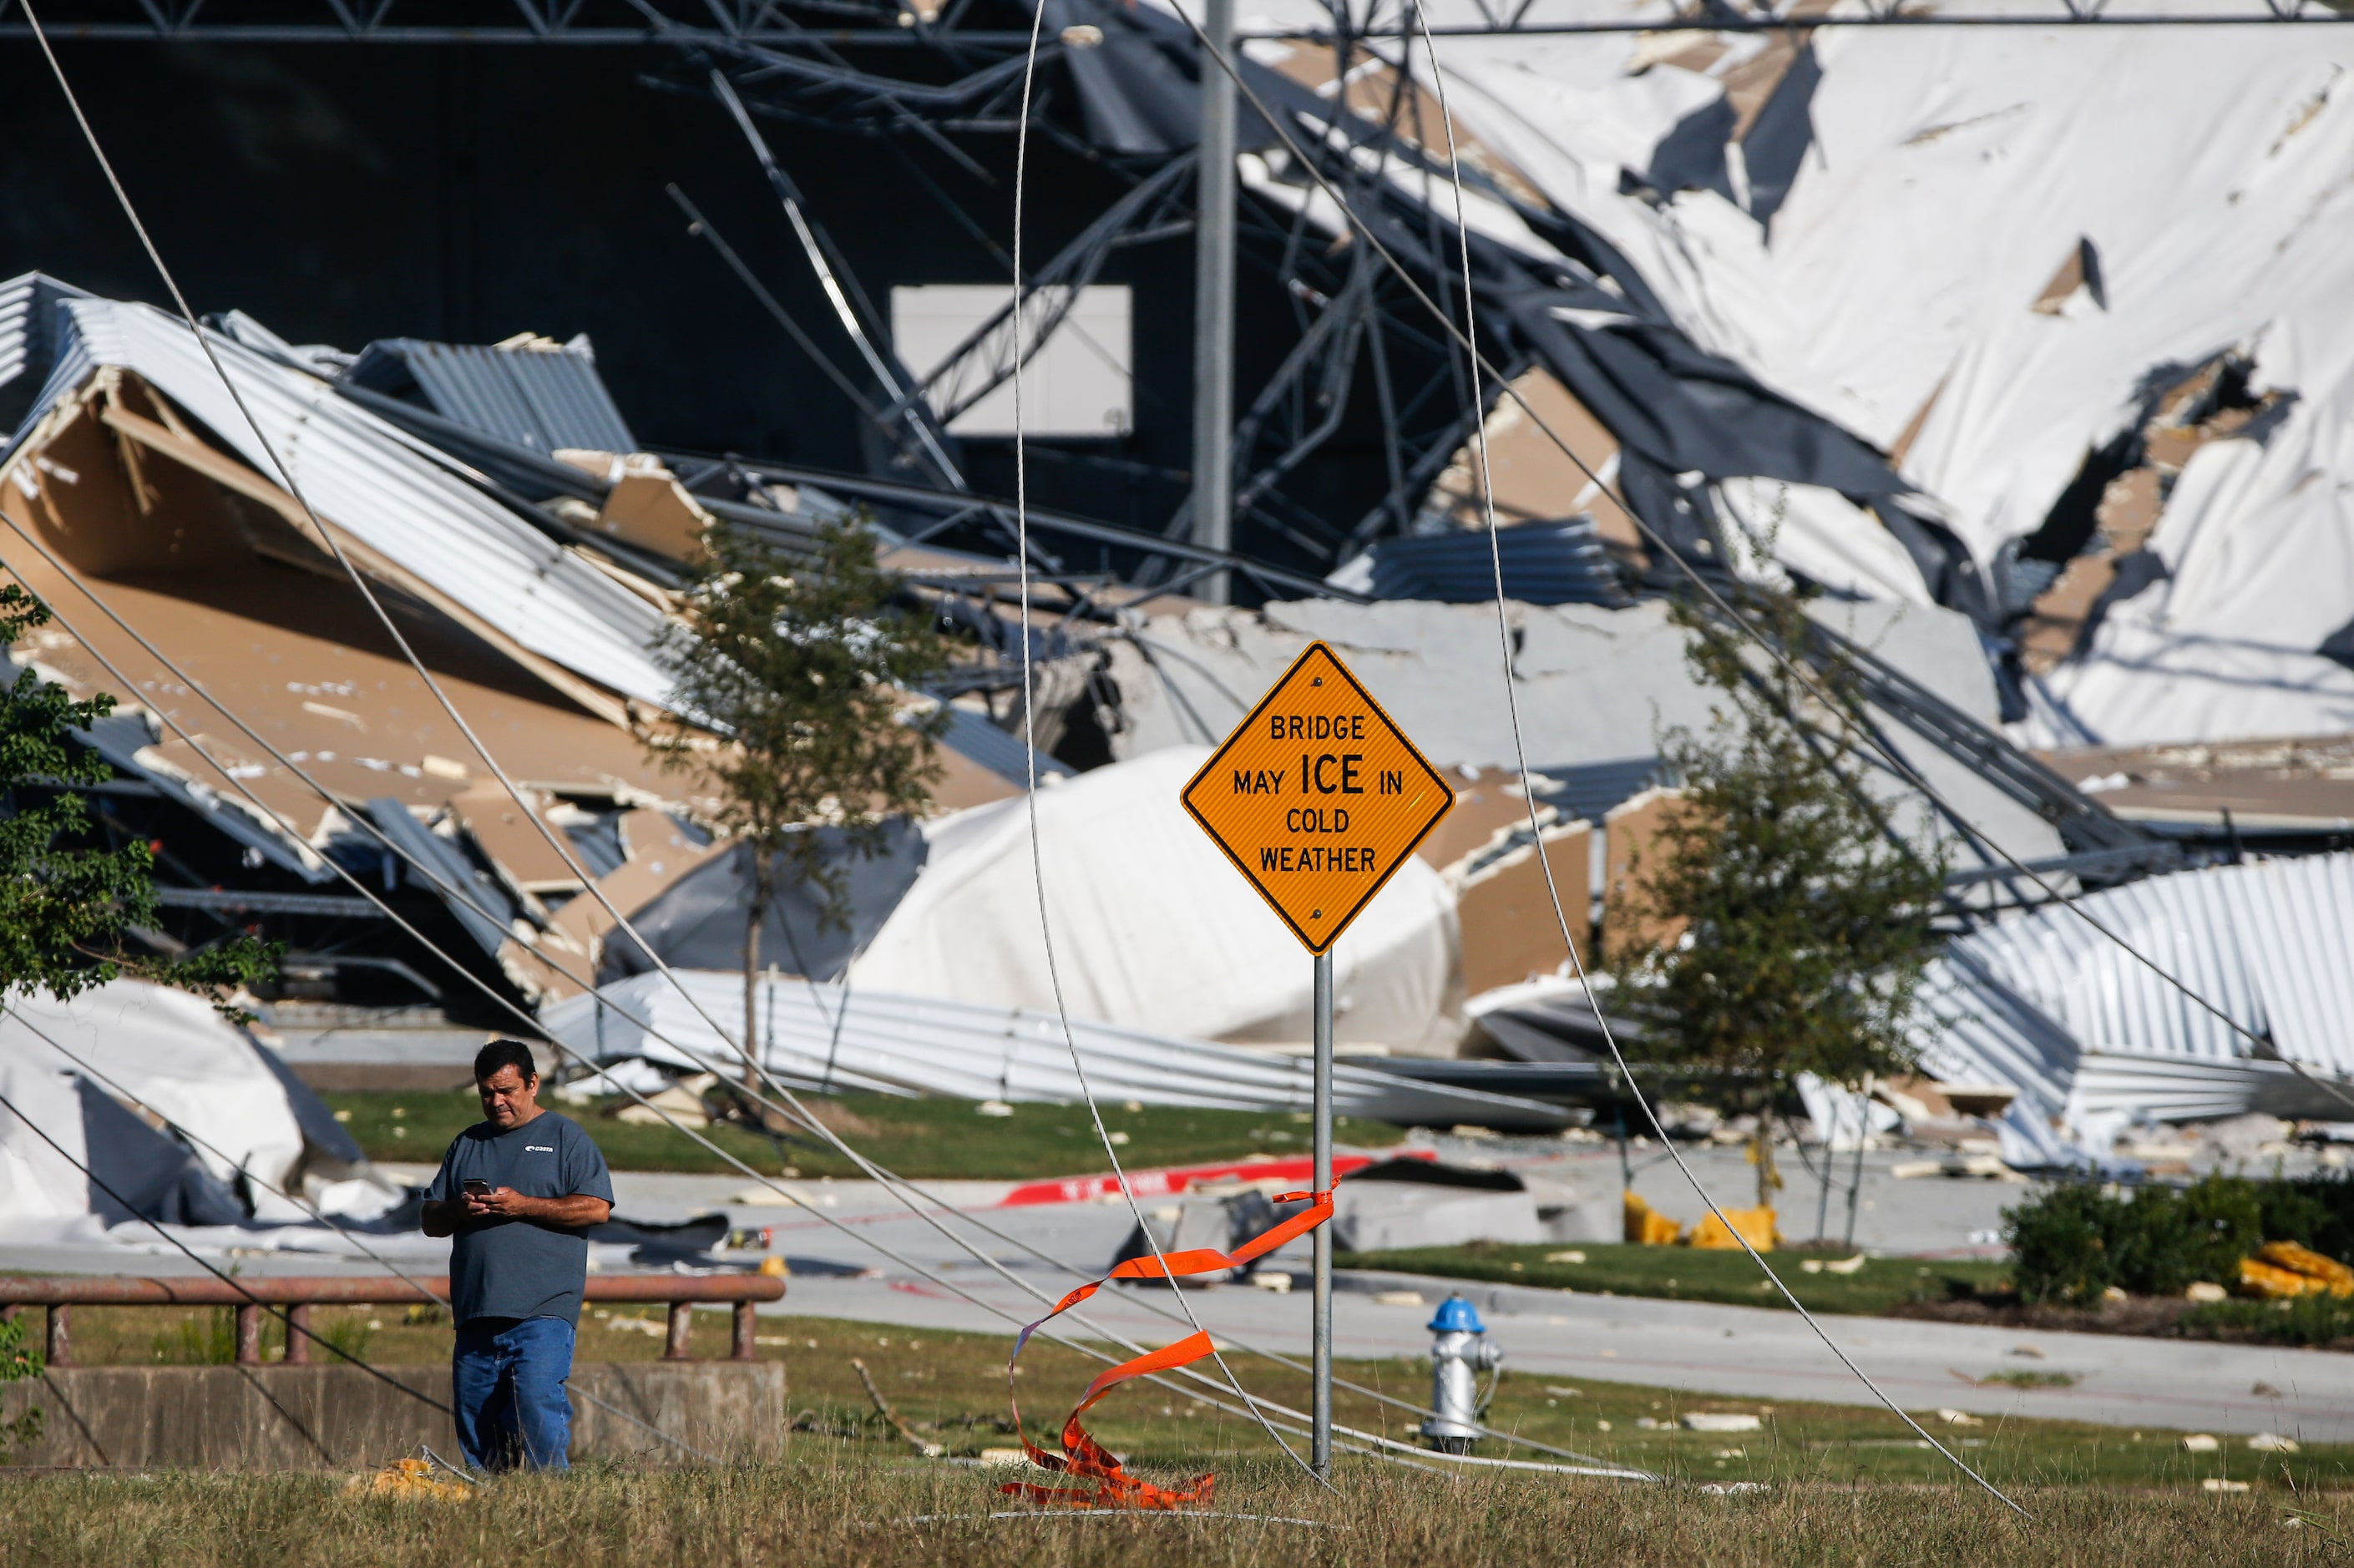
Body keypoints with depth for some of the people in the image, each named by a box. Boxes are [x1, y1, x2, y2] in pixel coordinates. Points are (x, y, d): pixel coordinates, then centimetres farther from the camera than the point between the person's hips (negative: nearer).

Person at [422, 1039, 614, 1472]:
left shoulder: (565, 1137, 6)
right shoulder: (467, 1145, 22)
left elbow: (596, 1207, -5)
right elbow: (431, 1220, 22)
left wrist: (523, 1206, -12)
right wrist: (458, 1211, -1)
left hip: (542, 1312, -6)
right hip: (476, 1317, 6)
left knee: (537, 1408, -18)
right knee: (475, 1425, 3)